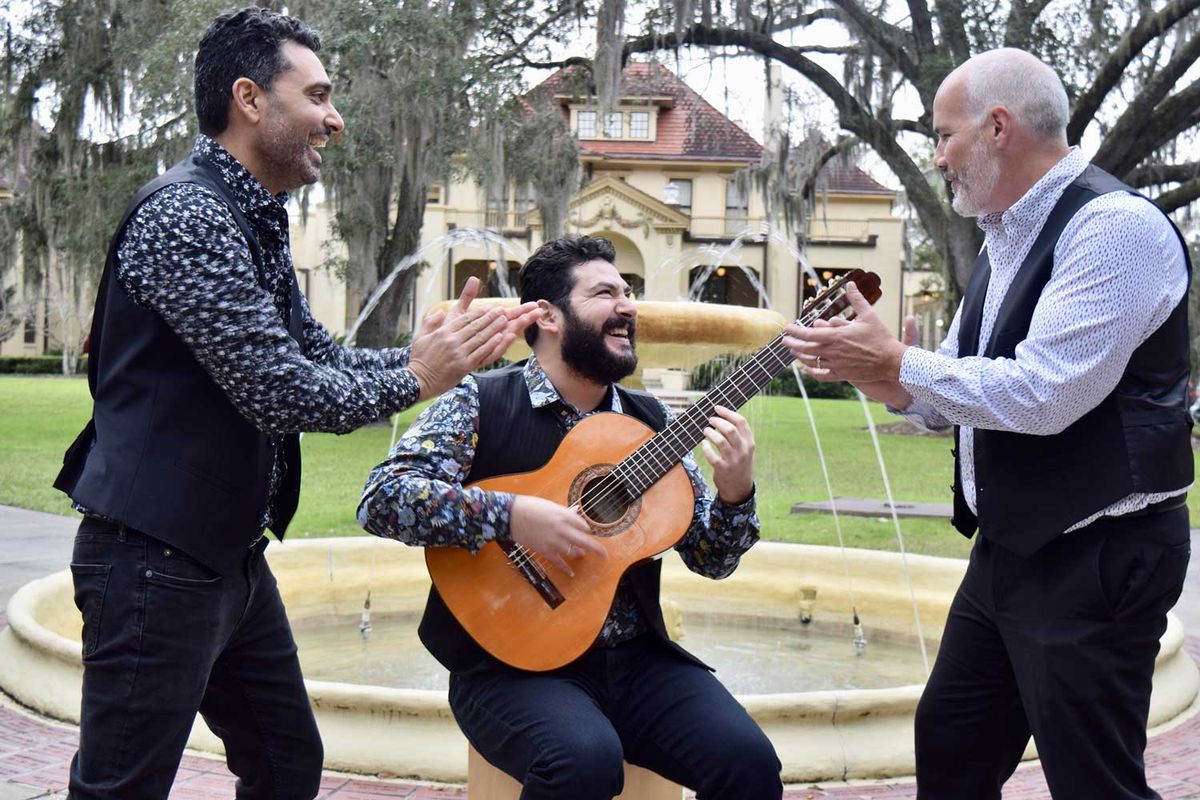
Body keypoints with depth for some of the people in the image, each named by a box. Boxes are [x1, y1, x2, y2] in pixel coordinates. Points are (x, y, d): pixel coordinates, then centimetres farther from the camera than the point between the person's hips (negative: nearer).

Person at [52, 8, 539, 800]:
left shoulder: (258, 226, 14)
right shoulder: (185, 215, -19)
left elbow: (323, 359, 16)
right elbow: (282, 391, -25)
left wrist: (448, 353, 2)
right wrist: (414, 380, -10)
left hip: (232, 553, 10)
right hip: (156, 560, -10)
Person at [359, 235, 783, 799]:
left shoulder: (648, 420, 12)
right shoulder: (481, 402, -1)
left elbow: (710, 559, 13)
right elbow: (381, 499, -14)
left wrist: (735, 495, -8)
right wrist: (511, 515, -23)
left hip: (635, 657, 4)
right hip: (511, 663, -4)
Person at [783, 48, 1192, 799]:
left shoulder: (1116, 226, -18)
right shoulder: (1008, 237, 12)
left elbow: (1041, 395, -27)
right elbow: (962, 395, 16)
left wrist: (895, 363, -19)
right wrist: (875, 372, -3)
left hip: (1098, 557, -9)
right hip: (1011, 547, 9)